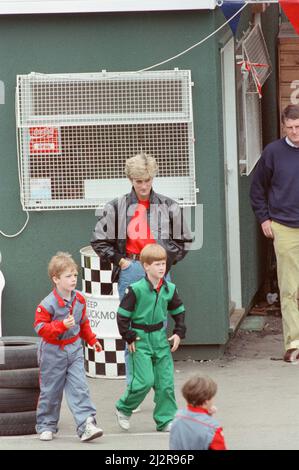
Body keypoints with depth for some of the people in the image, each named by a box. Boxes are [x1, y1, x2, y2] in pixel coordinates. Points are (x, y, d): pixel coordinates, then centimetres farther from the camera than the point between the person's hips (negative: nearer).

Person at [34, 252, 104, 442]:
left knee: (79, 388, -6)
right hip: (53, 352, -4)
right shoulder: (48, 304, -19)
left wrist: (91, 339, 19)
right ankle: (46, 426, 22)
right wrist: (62, 325, -30)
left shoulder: (79, 299, 1)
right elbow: (41, 328, -21)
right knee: (50, 391, 7)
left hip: (74, 350, 4)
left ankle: (87, 424, -11)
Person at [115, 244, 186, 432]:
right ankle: (123, 409, 12)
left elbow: (179, 311, 17)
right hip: (140, 340, -5)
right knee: (145, 381, -11)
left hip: (160, 339, 5)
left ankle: (166, 420, 14)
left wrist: (179, 333, 7)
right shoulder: (137, 289, -14)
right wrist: (129, 337, -10)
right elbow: (122, 315, -9)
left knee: (166, 382, 3)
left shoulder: (169, 289, 1)